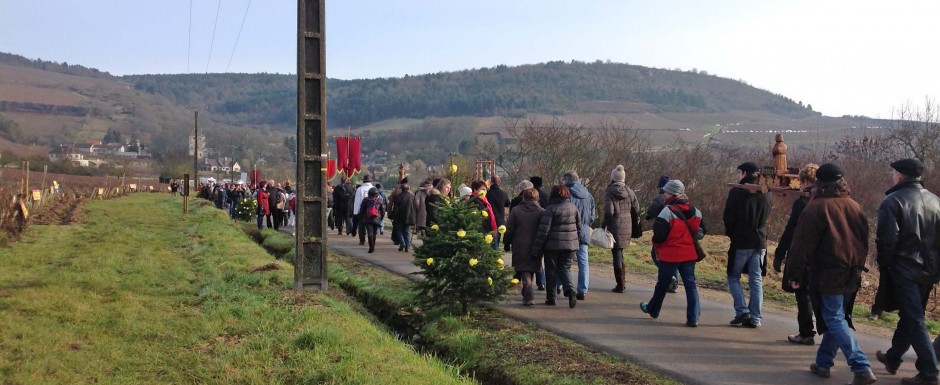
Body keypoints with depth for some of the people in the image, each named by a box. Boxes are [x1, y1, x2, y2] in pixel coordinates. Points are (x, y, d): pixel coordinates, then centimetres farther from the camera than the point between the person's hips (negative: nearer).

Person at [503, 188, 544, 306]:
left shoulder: (516, 211, -5)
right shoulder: (542, 212, -1)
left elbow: (508, 230, -3)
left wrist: (506, 244, 9)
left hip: (520, 248, -2)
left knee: (524, 271, 2)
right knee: (531, 270, 19)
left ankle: (529, 296, -15)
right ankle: (527, 294, 32)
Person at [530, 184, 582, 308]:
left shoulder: (550, 209, -12)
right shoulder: (573, 208, 6)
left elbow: (543, 231, -14)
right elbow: (579, 227, 13)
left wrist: (536, 249, -10)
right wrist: (577, 241, 25)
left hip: (553, 245, -4)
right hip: (570, 245, 4)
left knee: (551, 270, 9)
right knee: (564, 268, 13)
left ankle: (551, 297, 14)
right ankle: (570, 290, -12)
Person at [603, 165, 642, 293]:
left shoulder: (609, 192, -10)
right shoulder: (629, 191, 5)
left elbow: (609, 211, -17)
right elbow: (636, 209, 8)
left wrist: (604, 225, -7)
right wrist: (635, 225, 18)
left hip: (615, 227, -5)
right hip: (627, 227, 5)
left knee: (616, 254, 1)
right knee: (619, 253, 20)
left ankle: (620, 285, 2)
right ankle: (622, 279, 23)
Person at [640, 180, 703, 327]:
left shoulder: (667, 211, -17)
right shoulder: (695, 211, 4)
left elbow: (659, 235, -20)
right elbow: (701, 232, 13)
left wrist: (656, 243, 0)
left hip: (670, 255, -4)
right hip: (689, 254, 4)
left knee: (662, 284, 13)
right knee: (690, 285, 5)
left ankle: (653, 309, 32)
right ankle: (693, 318, -1)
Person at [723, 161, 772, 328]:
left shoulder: (737, 192, -12)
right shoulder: (765, 193, 4)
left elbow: (728, 217, -9)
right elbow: (766, 216, 13)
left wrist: (731, 233, 7)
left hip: (741, 241, -5)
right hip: (760, 241, 5)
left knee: (733, 277, 9)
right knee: (756, 280, 8)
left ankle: (742, 311, -3)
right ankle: (755, 318, 7)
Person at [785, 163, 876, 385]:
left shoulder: (816, 208, -13)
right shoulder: (855, 207, 8)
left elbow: (802, 244, -13)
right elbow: (863, 242, 16)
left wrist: (795, 274, -4)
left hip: (827, 276, -7)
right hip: (851, 276, 7)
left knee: (834, 320, -2)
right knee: (837, 318, 15)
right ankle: (823, 363, 24)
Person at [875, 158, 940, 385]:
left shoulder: (893, 201, -12)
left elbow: (887, 239, -18)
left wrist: (883, 264, -4)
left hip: (904, 269, -7)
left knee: (914, 321, -3)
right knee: (909, 316, 18)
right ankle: (892, 358, 32)